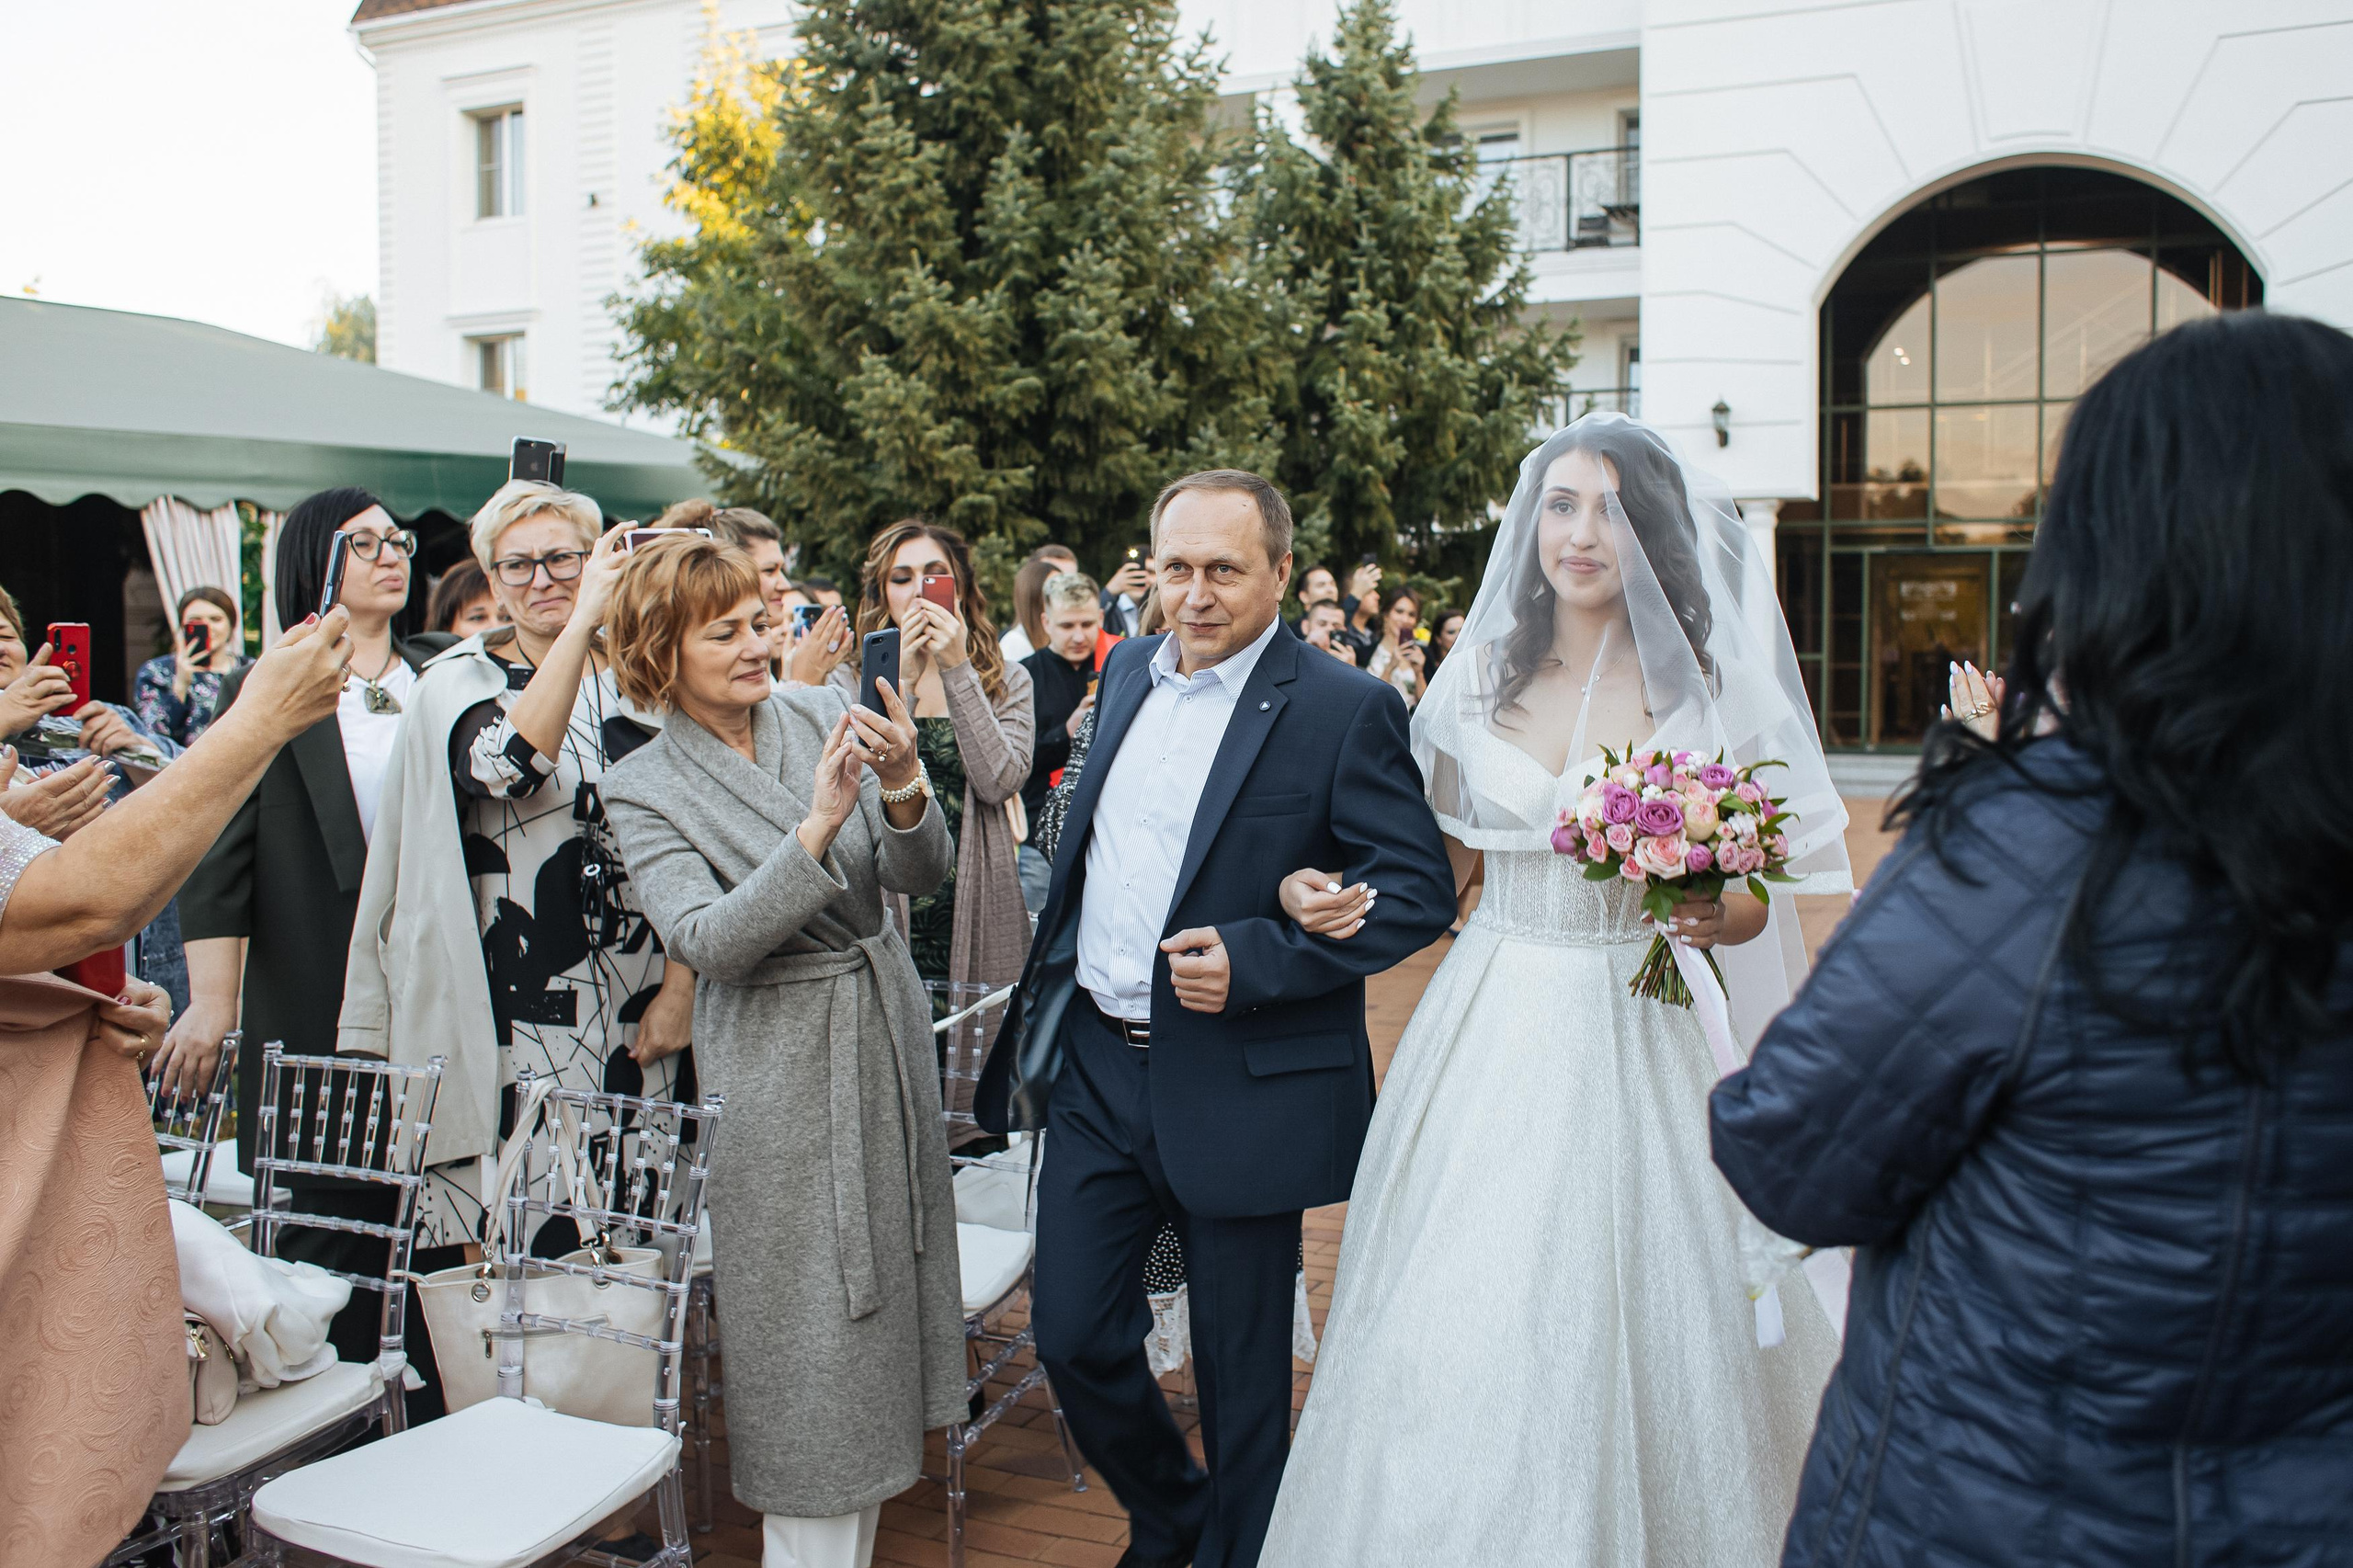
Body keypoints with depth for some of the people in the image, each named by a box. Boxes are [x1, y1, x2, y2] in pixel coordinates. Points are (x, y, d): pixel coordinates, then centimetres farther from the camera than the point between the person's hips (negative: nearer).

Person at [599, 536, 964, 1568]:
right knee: (806, 1320, 3)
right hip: (778, 1067, -4)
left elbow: (921, 874, -3)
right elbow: (709, 943, -21)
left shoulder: (820, 714, 0)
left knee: (882, 1291, 15)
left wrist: (903, 791, -24)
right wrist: (816, 830, -31)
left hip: (887, 1036, 5)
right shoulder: (641, 787, -9)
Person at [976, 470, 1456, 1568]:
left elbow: (1420, 887, -14)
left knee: (1241, 1375, 10)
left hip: (1241, 1091, -5)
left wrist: (1256, 959, -23)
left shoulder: (1342, 709, -12)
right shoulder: (1128, 672, 8)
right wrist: (1045, 1005, 15)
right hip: (1095, 1066, 6)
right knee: (1072, 1335, 12)